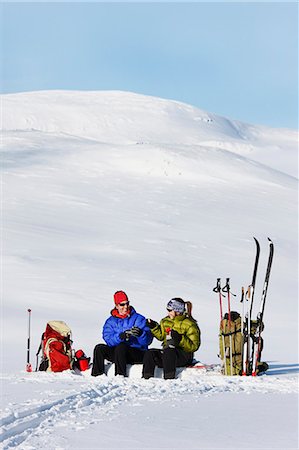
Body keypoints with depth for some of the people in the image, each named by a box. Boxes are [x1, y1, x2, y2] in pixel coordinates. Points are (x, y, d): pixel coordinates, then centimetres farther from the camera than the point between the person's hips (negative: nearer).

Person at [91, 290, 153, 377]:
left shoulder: (139, 319, 2)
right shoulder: (110, 322, 10)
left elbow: (148, 340, -9)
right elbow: (109, 340, -9)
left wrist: (140, 333, -32)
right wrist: (123, 335, -27)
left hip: (137, 353, -4)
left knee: (121, 347, -33)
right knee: (99, 348, -17)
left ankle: (120, 375, -38)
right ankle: (97, 374, -20)